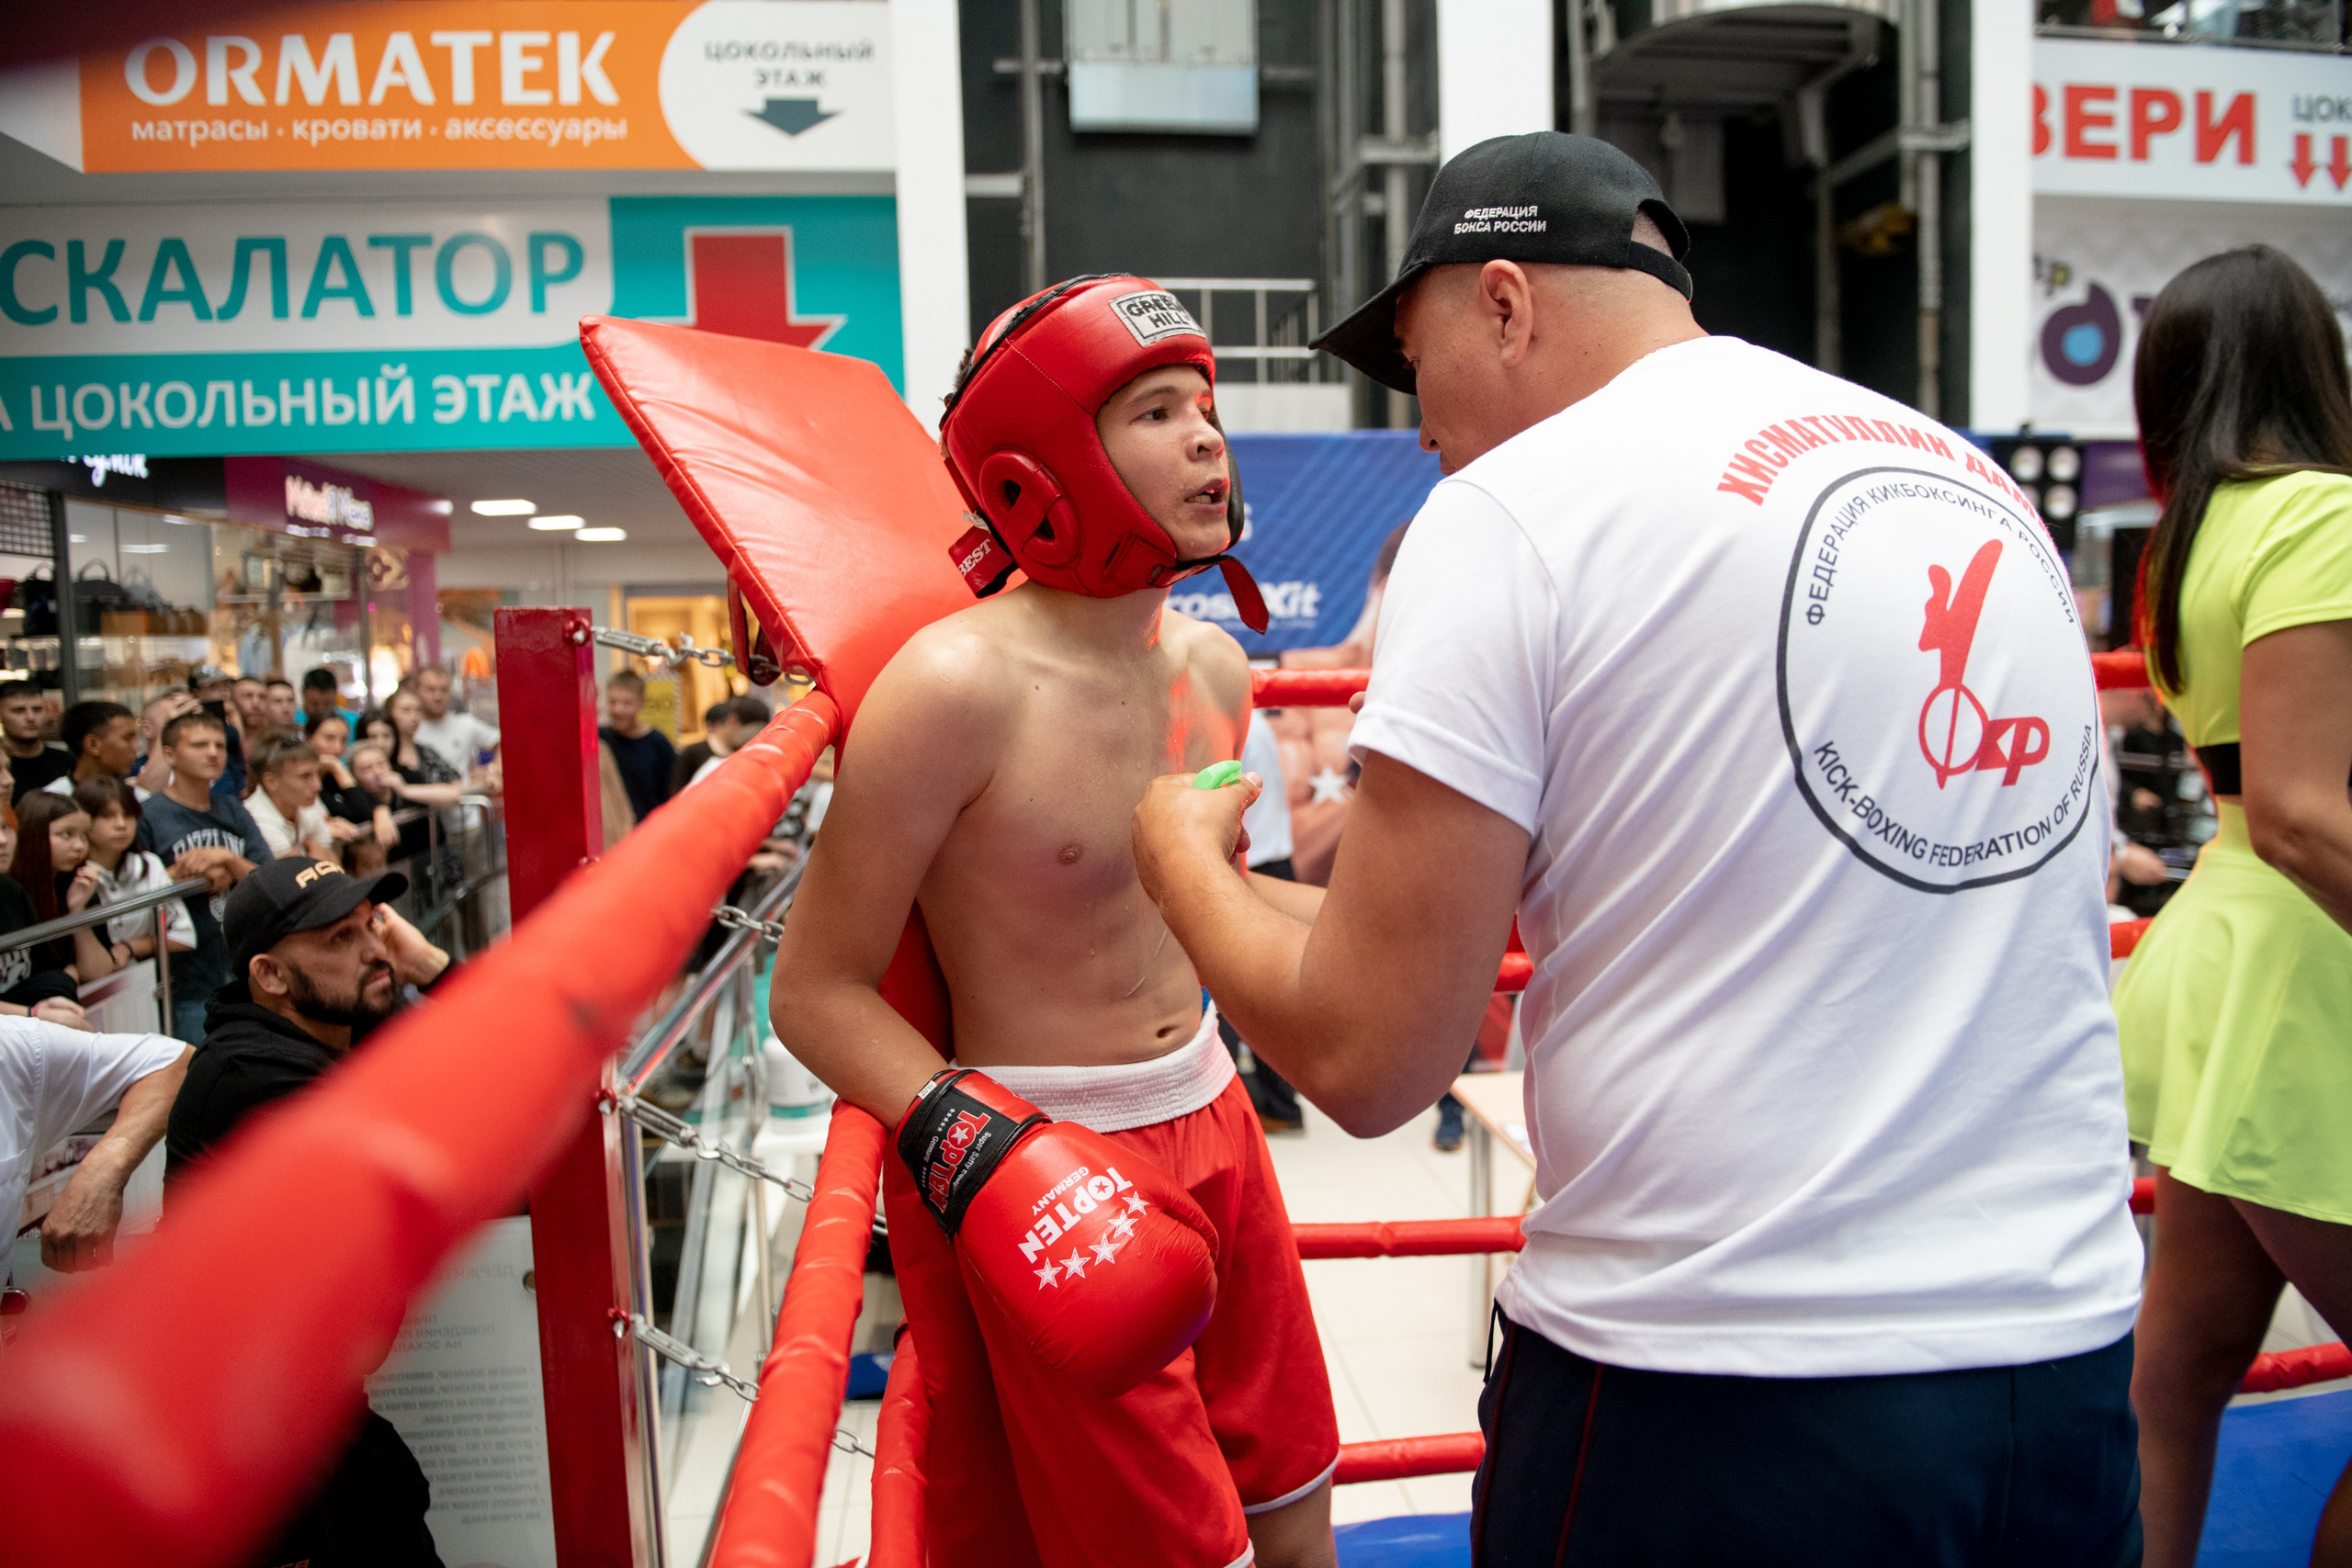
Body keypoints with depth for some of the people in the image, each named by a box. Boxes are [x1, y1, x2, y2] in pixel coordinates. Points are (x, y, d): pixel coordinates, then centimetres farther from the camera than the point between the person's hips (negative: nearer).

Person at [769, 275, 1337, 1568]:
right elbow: (815, 992, -19)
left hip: (1210, 1119, 7)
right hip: (1038, 1172, -7)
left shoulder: (1209, 665, 1)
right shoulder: (954, 684, -22)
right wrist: (969, 1142, -30)